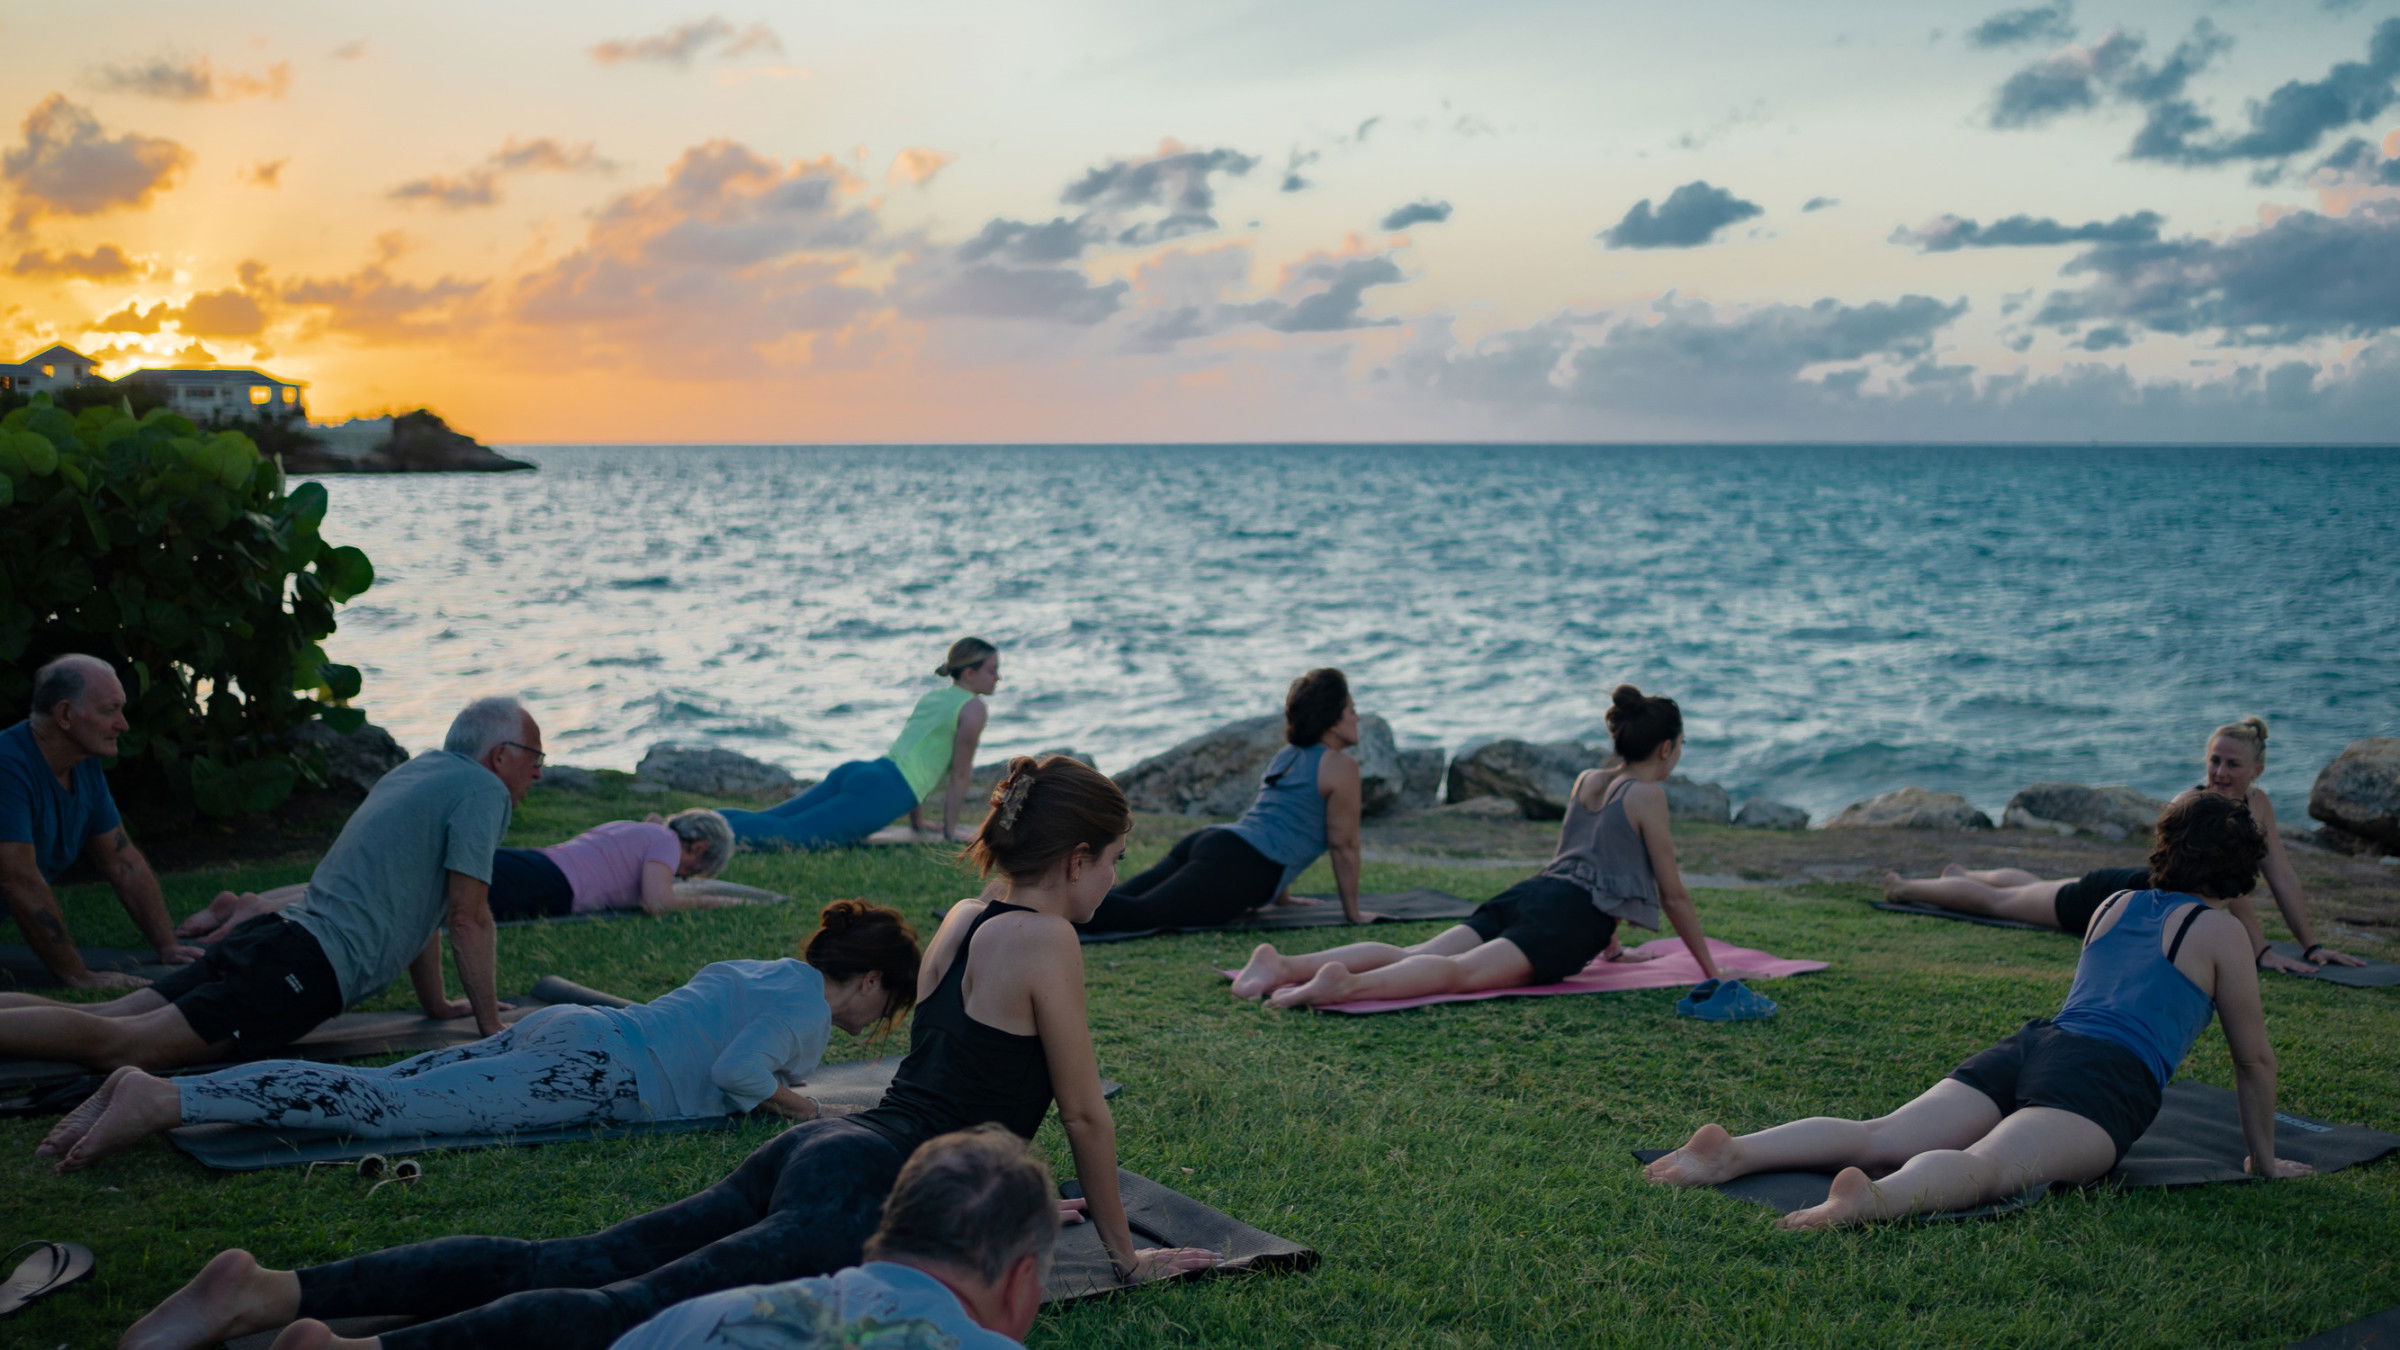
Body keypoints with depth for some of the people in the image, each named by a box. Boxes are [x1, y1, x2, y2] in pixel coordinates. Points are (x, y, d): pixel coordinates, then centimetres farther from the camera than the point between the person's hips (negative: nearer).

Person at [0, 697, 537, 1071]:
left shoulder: (417, 771, 25)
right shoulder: (483, 789, -3)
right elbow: (468, 917, -7)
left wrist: (436, 1003, 35)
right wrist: (492, 1029, 0)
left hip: (275, 933, 9)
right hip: (307, 968, -9)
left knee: (102, 1017, 1)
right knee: (120, 1043, -19)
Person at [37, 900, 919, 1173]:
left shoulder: (750, 972, 26)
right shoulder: (808, 1006, -1)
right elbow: (736, 1071, -16)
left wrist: (768, 1078, 34)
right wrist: (787, 1103, 2)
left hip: (564, 1031, 8)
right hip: (592, 1073, -8)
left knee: (380, 1089, -2)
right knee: (384, 1107, -17)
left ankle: (160, 1089, -11)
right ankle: (163, 1101, -27)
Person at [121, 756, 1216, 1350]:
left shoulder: (964, 917, 21)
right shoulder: (1044, 941, -6)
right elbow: (1086, 1112, 0)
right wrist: (1123, 1249, 11)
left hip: (815, 1151, 8)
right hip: (866, 1196, -8)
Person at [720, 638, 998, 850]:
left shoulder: (930, 696, 29)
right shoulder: (972, 707, 3)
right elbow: (960, 773, 5)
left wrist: (917, 822, 41)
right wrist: (950, 829, 14)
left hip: (855, 773, 9)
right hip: (884, 790, -9)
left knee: (762, 822, 0)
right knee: (788, 833, -24)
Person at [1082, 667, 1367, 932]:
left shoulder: (1286, 756, 28)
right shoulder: (1340, 767, 2)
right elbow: (1343, 844, 3)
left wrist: (1282, 895, 43)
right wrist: (1352, 912, 11)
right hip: (1240, 867, -9)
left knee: (1117, 904, -6)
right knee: (1137, 913, -25)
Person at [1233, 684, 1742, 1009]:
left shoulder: (1587, 782, 28)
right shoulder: (1647, 795, 5)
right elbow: (1673, 894, 9)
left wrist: (1611, 947, 51)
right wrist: (1710, 969, 18)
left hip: (1525, 895, 7)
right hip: (1568, 918, -7)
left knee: (1411, 956, -10)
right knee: (1459, 971, -28)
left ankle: (1286, 964, -29)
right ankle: (1349, 983, -53)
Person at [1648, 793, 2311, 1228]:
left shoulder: (2114, 905, 30)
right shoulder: (2221, 932, 13)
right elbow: (2255, 1058, 18)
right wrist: (2264, 1158, 30)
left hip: (2027, 1046, 6)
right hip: (2106, 1078, -6)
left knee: (1879, 1136, -10)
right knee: (1987, 1167, -31)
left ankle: (1735, 1151, -30)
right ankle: (1875, 1199, -60)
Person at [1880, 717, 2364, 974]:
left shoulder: (2257, 805, -15)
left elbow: (2282, 876, -12)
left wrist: (2312, 944, -17)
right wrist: (2262, 950, -42)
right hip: (2112, 897, -7)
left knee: (2037, 887, 34)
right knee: (1998, 901, 15)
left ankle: (1961, 873, 63)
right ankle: (1904, 887, 39)